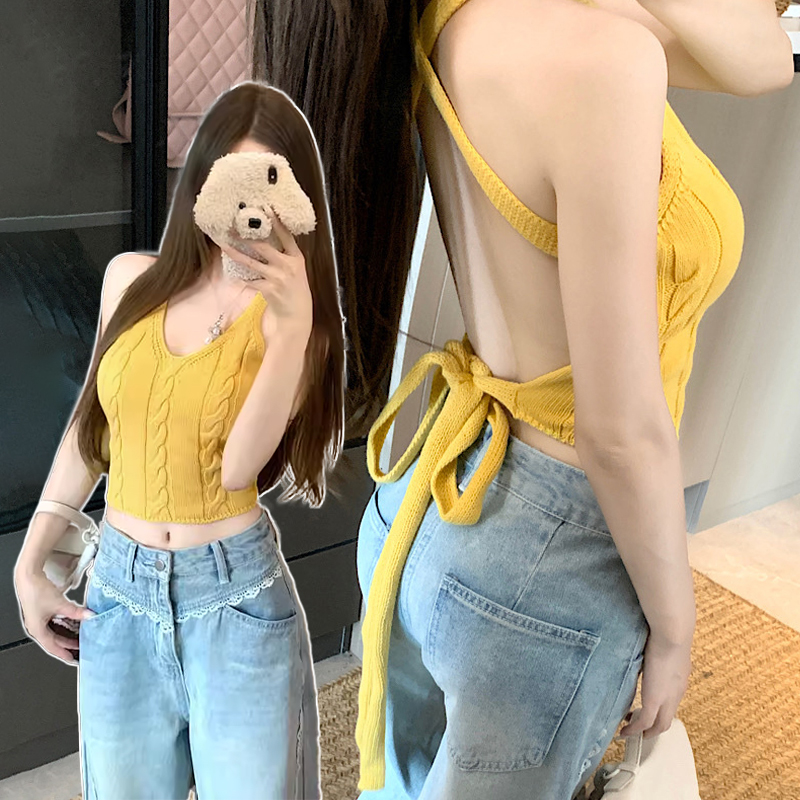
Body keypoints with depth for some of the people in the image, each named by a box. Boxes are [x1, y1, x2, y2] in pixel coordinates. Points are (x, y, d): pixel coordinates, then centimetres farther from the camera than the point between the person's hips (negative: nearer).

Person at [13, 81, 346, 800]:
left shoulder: (295, 313, -6)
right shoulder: (133, 279, 2)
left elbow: (239, 466, -19)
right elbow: (90, 427, 10)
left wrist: (293, 326, -28)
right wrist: (30, 563, 12)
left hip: (237, 600, -2)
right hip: (118, 593, 3)